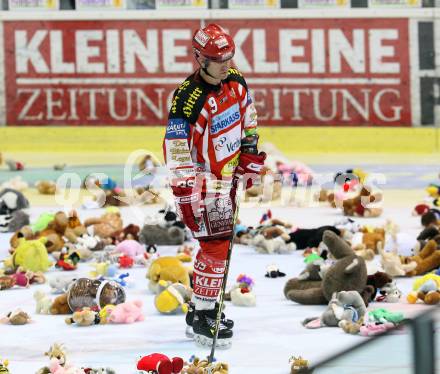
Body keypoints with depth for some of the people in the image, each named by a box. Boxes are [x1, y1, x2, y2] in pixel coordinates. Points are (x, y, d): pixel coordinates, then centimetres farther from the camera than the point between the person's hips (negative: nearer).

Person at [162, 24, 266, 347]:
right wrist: (185, 195, -25)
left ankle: (200, 309, 28)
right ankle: (202, 319, -4)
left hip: (227, 178, 9)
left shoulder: (235, 81, -3)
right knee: (216, 247, -12)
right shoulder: (188, 99, -26)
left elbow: (247, 116, 17)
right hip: (203, 181, -9)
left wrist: (250, 154, 16)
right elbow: (176, 149, -24)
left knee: (218, 244, 16)